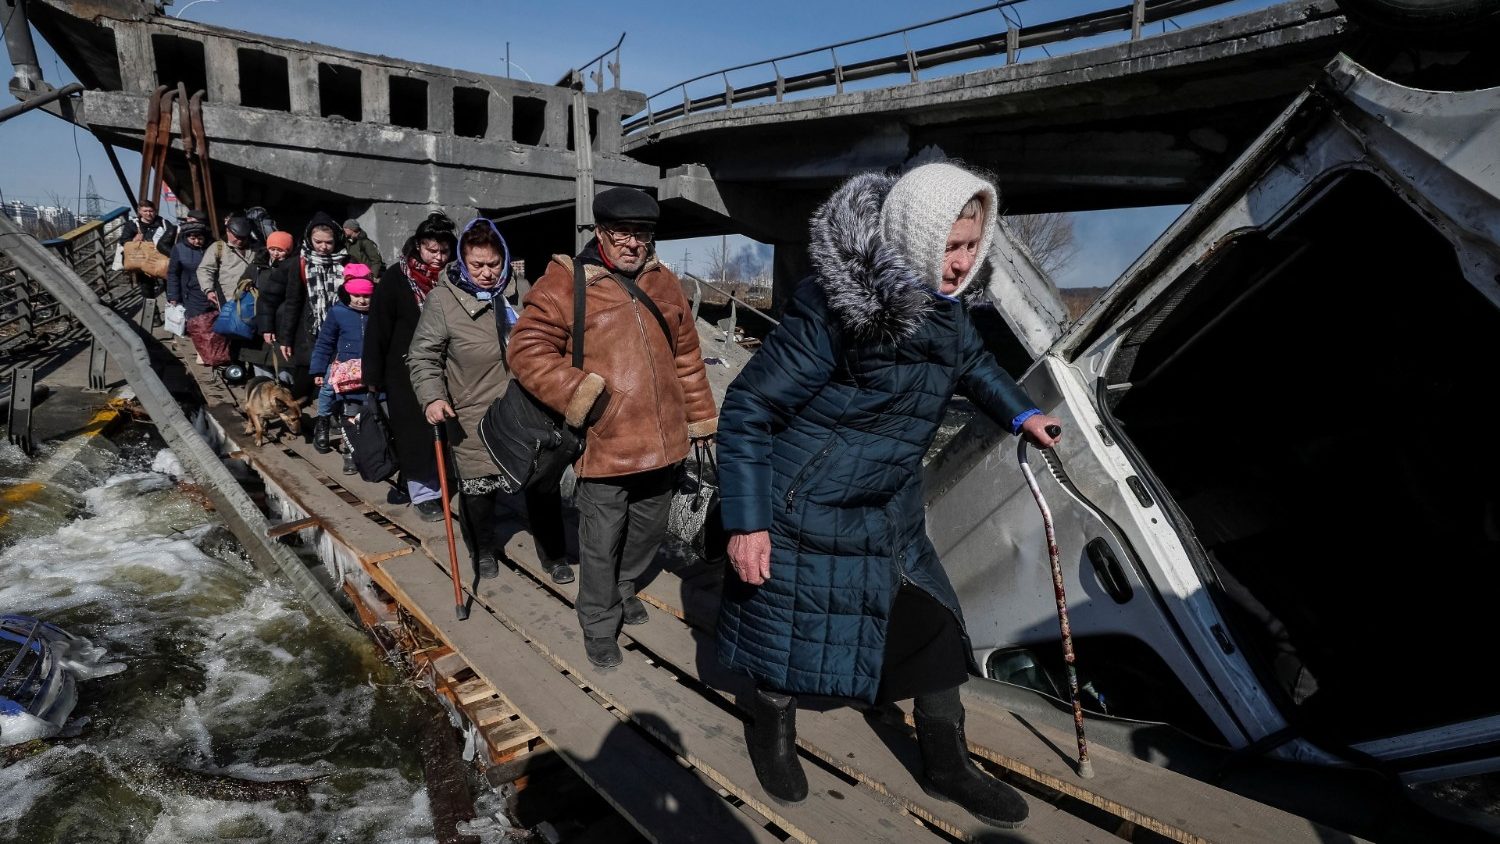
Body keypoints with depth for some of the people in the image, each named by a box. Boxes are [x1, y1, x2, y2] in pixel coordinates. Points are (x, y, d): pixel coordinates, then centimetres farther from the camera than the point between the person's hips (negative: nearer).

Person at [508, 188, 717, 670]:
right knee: (601, 544, 7)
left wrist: (701, 418, 17)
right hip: (603, 445, -5)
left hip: (662, 443, 6)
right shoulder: (564, 282, -8)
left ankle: (623, 588, 49)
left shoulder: (664, 284, 9)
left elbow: (687, 357, 15)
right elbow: (528, 351, -10)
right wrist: (578, 393, -22)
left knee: (649, 530, 22)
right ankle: (599, 624, 30)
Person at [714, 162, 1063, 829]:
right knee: (792, 637, 11)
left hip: (889, 516, 7)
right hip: (804, 515, -7)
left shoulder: (941, 305, -2)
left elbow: (971, 359, 23)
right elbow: (746, 409, -22)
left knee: (933, 629, 14)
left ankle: (947, 767, 36)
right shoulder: (834, 312, -26)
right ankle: (772, 737, 44)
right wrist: (745, 523, -22)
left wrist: (1021, 414, 17)